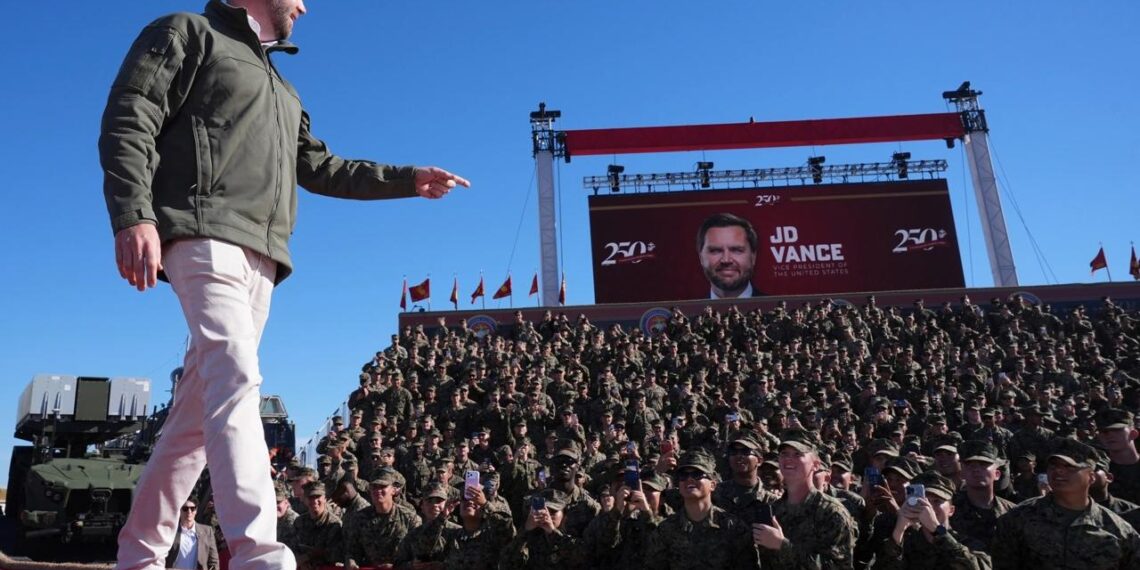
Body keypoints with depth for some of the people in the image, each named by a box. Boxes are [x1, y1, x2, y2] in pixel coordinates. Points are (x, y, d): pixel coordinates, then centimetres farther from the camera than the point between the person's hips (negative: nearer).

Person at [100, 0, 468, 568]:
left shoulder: (282, 91, 33)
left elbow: (320, 168, 31)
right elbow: (127, 123, -2)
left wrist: (410, 179, 25)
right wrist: (133, 215, -18)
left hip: (260, 256, 8)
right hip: (204, 234, -7)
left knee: (200, 405, 5)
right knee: (235, 378, -24)